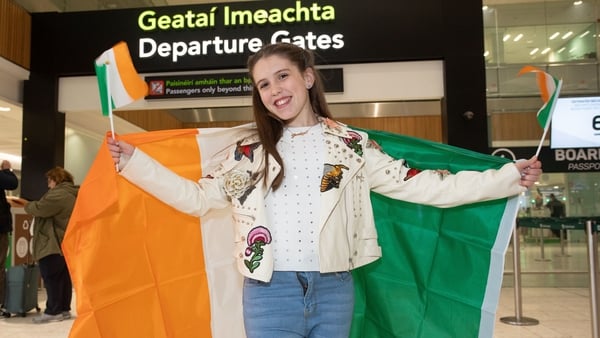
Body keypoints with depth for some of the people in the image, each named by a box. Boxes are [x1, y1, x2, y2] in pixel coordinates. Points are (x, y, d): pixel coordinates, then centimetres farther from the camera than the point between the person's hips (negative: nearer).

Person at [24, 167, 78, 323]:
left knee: (51, 277, -5)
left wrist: (27, 205, 4)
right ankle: (64, 309, 14)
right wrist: (32, 205, 21)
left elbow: (39, 209, -17)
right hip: (66, 243, 10)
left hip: (53, 244, -10)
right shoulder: (71, 193, 19)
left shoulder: (58, 194, -16)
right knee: (63, 276, 10)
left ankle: (53, 311, -1)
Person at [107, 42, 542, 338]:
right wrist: (132, 160, 0)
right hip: (270, 293, 0)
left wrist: (509, 177, -4)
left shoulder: (351, 144, 2)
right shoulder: (249, 152, 5)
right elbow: (197, 197, 5)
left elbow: (417, 185, -1)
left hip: (334, 290, 1)